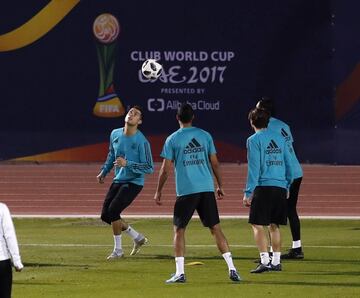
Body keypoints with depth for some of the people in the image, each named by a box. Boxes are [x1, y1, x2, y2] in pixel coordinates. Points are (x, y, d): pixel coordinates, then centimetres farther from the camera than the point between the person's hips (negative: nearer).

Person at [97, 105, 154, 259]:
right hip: (118, 181, 7)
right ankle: (137, 237, 21)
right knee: (105, 215, 4)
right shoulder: (115, 134, 2)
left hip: (133, 183, -7)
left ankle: (118, 249, -3)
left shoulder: (142, 142, -18)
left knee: (113, 211, -19)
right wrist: (104, 172, 18)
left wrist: (127, 163, -27)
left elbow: (149, 168, -18)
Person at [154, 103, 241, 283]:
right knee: (216, 229, 6)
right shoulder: (205, 136, 7)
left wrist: (158, 192, 9)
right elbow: (215, 164, 10)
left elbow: (165, 169, -1)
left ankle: (180, 273, -3)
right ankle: (232, 269, 0)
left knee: (179, 230, 6)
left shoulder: (172, 140, -1)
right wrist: (220, 186, 20)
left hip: (186, 191, -3)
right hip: (207, 189, 3)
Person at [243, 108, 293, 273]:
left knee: (257, 224, -3)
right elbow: (288, 164, 16)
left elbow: (253, 168, -8)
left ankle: (264, 261, -13)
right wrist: (287, 186, 24)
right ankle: (276, 262, 12)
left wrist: (248, 192, -7)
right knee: (274, 225, 13)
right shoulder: (279, 138, 14)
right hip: (280, 188, 6)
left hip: (263, 187, -6)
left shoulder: (254, 140, -3)